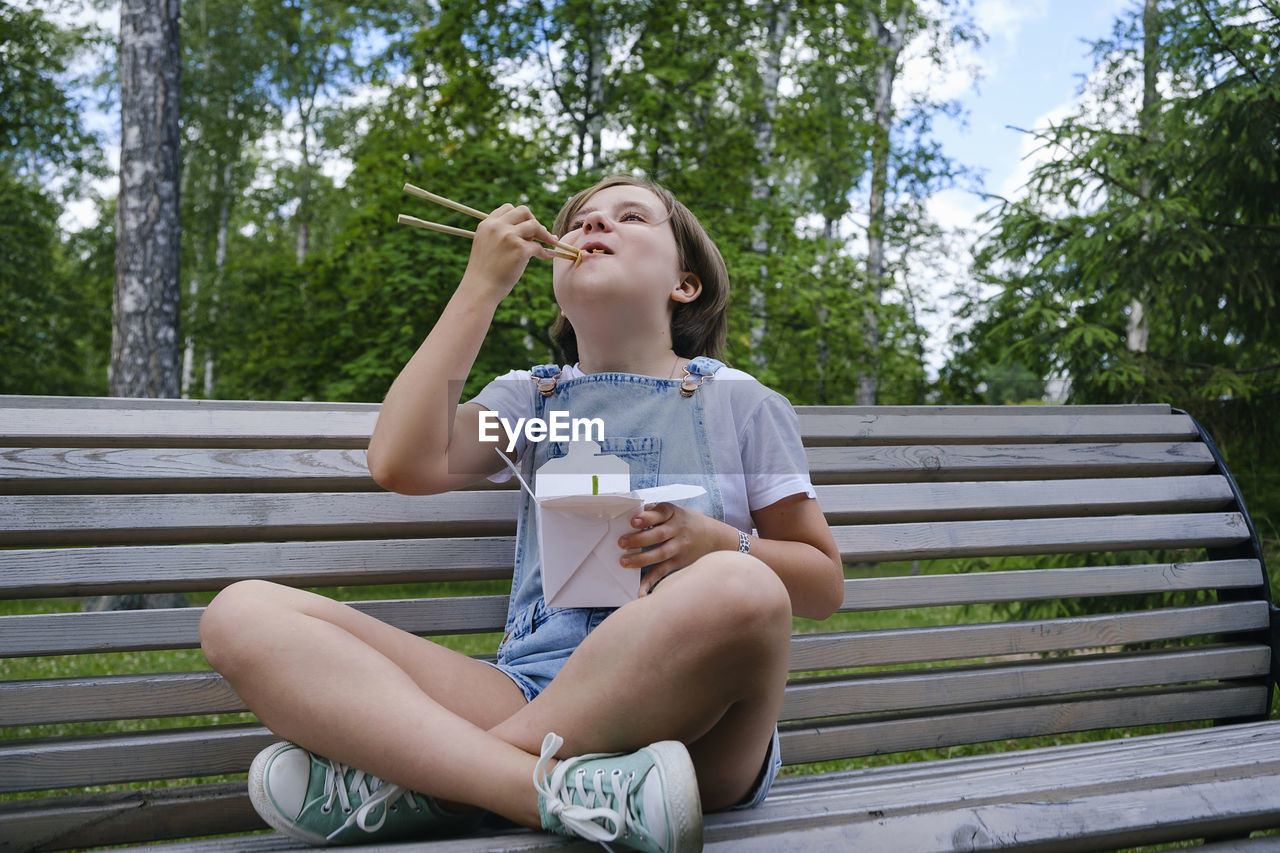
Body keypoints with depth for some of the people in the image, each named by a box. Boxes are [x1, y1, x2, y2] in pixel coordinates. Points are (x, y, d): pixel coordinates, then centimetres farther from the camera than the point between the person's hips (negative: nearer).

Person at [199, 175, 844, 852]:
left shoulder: (740, 403, 13)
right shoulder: (530, 397, 18)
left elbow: (824, 584, 14)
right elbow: (402, 465, -1)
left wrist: (715, 543, -7)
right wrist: (480, 287, 3)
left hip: (687, 716, -1)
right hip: (529, 689, 2)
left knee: (739, 591, -37)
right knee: (243, 614, -13)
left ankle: (417, 783, -22)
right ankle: (566, 792, -30)